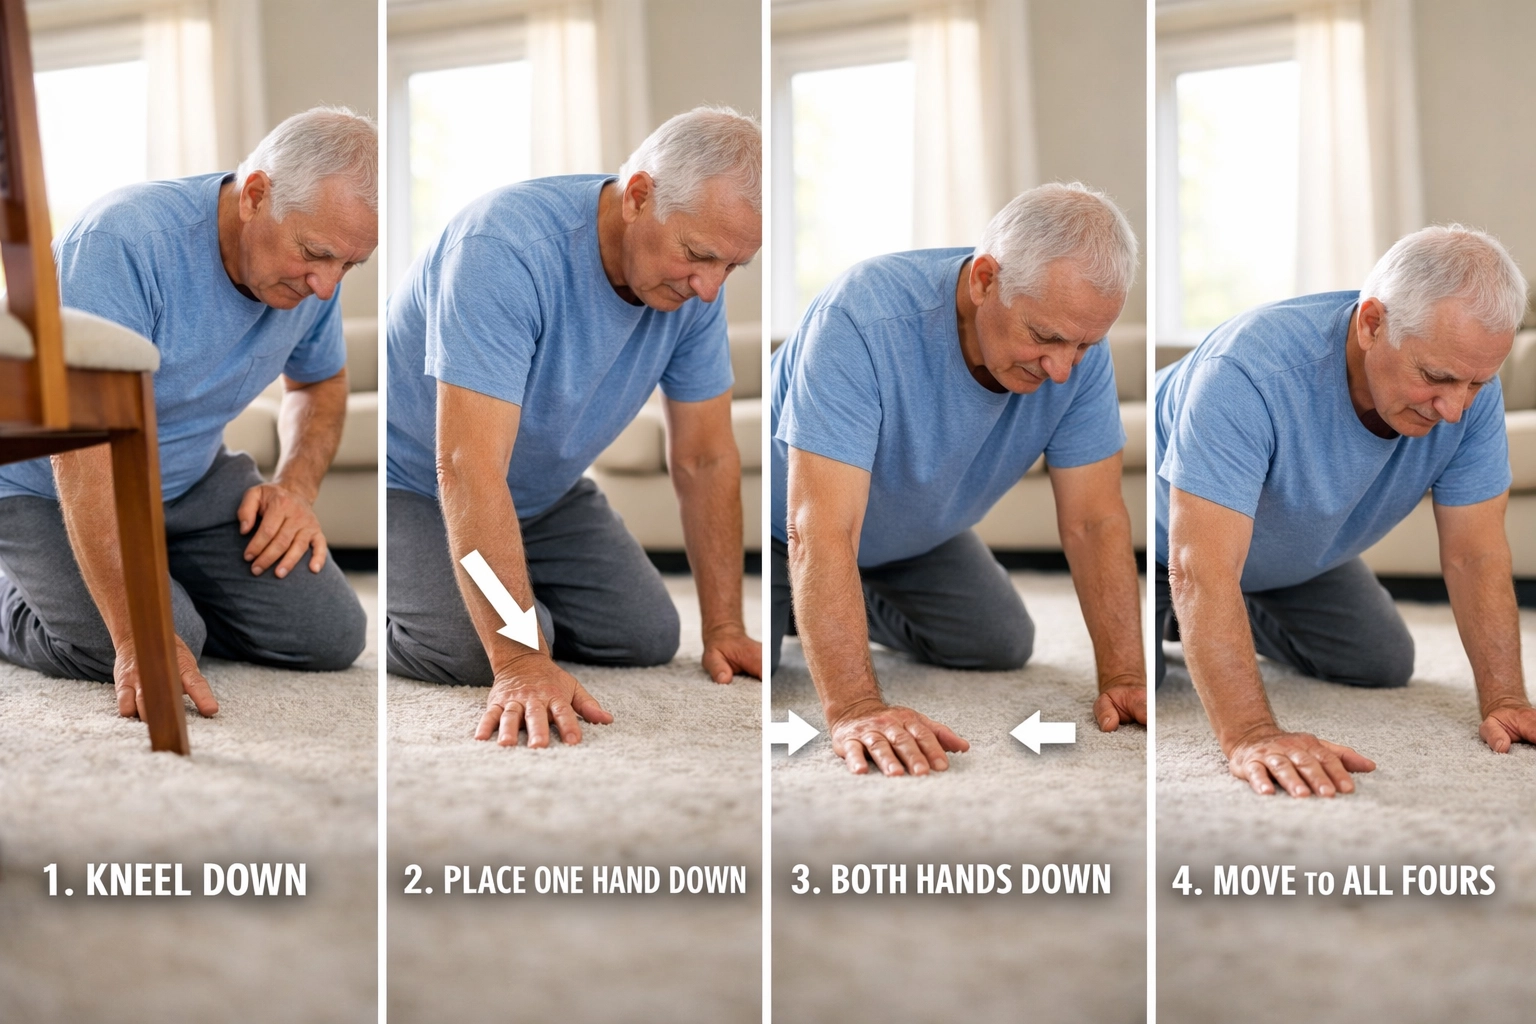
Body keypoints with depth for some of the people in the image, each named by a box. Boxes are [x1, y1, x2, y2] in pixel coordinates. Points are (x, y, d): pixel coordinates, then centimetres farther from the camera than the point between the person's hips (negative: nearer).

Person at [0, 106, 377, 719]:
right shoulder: (127, 239, -34)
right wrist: (136, 636, -42)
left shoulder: (314, 269, -11)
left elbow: (321, 382, 12)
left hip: (188, 479, 6)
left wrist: (297, 485, -9)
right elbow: (84, 445, -38)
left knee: (329, 635, -8)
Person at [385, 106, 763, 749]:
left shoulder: (695, 280, -16)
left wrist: (724, 629, -11)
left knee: (648, 638, -7)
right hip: (415, 484, -6)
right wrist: (520, 664, -45)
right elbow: (469, 469, -41)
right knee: (471, 652, -27)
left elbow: (705, 460, -6)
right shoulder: (506, 246, -37)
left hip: (547, 493, 6)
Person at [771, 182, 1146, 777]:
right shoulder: (864, 318, -41)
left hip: (916, 536, 5)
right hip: (784, 526, -5)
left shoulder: (1075, 337, -24)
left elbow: (1095, 520, -19)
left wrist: (1123, 679, -29)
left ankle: (854, 606, 28)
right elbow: (822, 531, -46)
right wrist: (855, 709, -53)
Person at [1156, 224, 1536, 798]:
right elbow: (1202, 570, -50)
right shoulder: (1252, 369, -45)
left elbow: (1475, 555, -20)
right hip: (1171, 531, -5)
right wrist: (1251, 737, -58)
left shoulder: (1468, 383, -26)